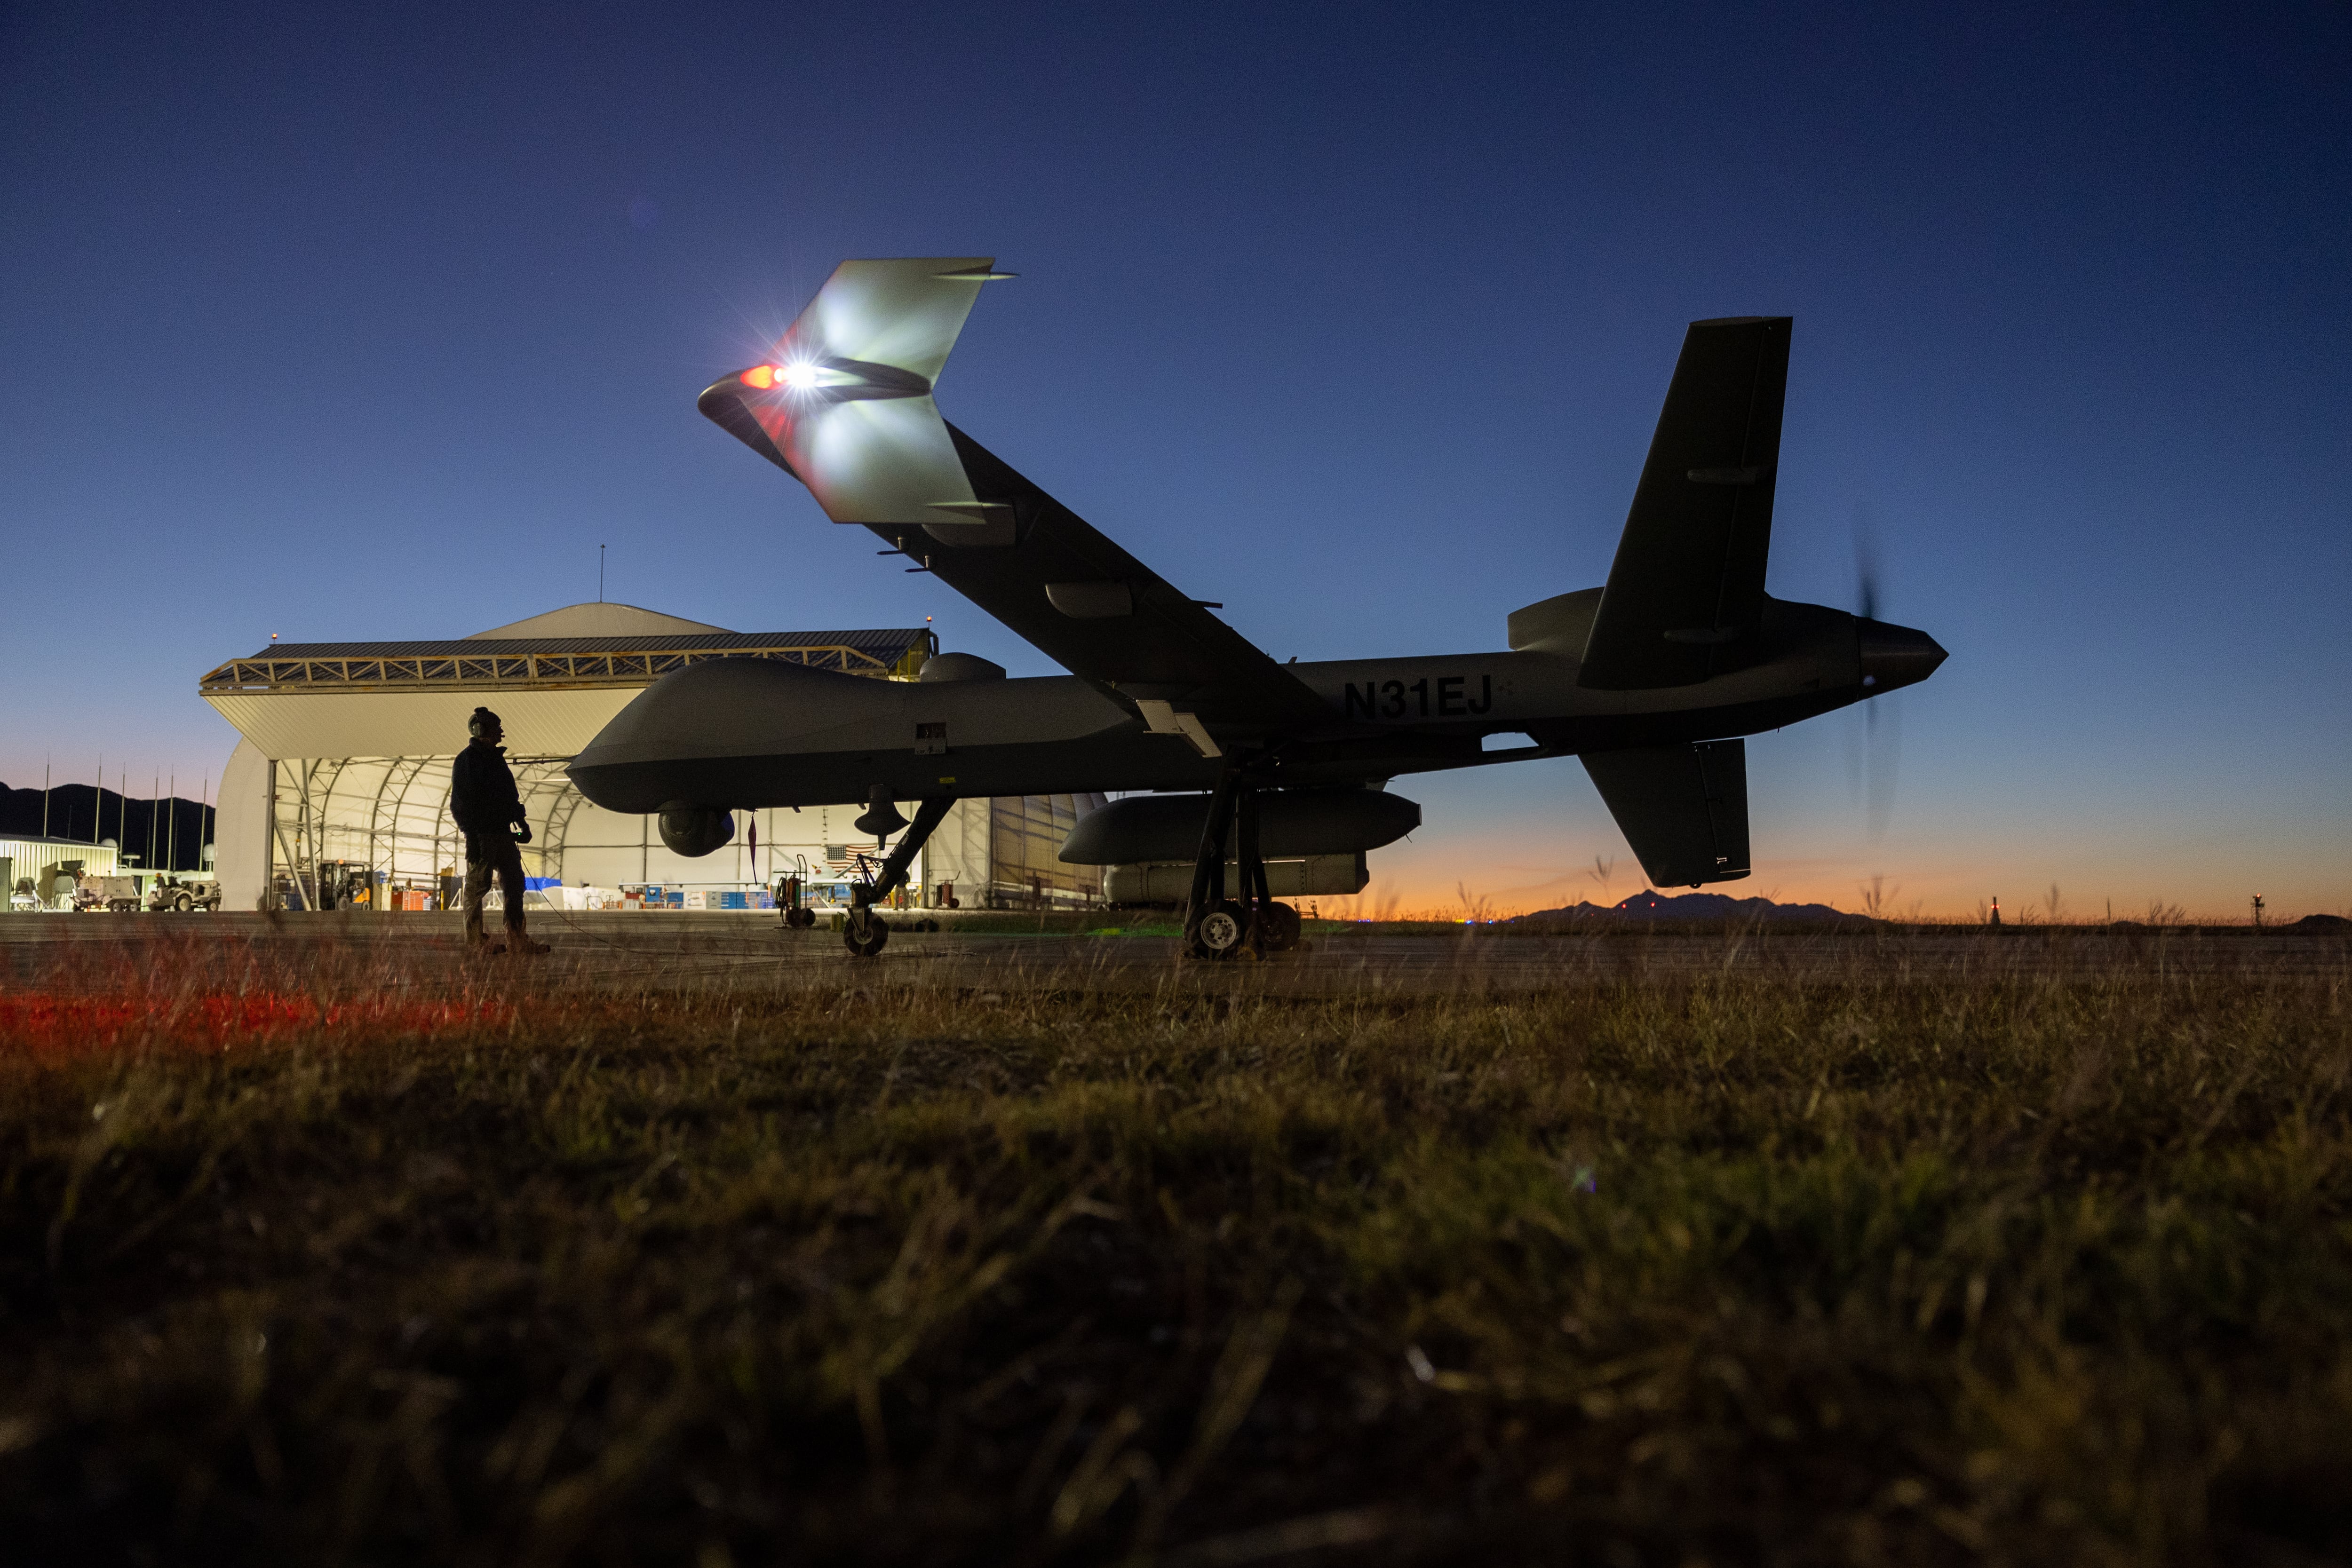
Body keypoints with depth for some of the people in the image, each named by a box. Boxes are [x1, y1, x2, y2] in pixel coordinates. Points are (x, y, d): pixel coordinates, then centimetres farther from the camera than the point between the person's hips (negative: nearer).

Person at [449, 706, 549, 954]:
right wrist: (471, 833, -19)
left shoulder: (496, 758, 18)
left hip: (502, 833, 9)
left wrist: (521, 822, 15)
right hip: (481, 834, -8)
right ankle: (475, 942, 4)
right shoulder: (468, 759, -7)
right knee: (478, 886, -3)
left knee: (514, 882, 6)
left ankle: (517, 940, 9)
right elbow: (460, 802, -12)